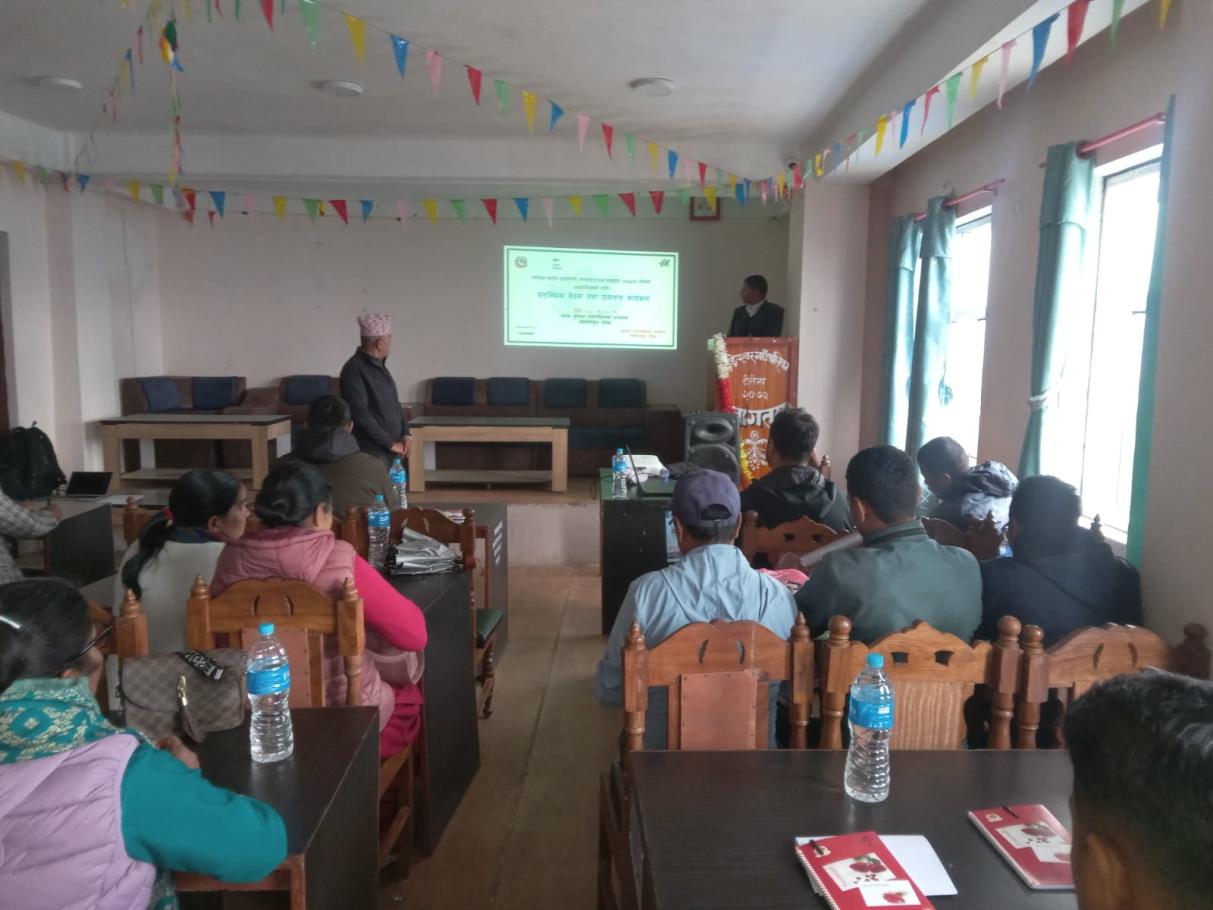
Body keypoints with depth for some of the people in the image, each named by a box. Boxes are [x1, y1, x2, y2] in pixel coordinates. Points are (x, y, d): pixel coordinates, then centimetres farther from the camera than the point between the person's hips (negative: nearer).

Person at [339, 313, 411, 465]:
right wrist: (390, 443, -15)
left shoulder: (379, 366, 14)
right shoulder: (354, 370, -13)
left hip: (392, 452, 9)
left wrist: (405, 434, 4)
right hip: (371, 454, -9)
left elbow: (394, 404, 19)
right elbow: (360, 414, -19)